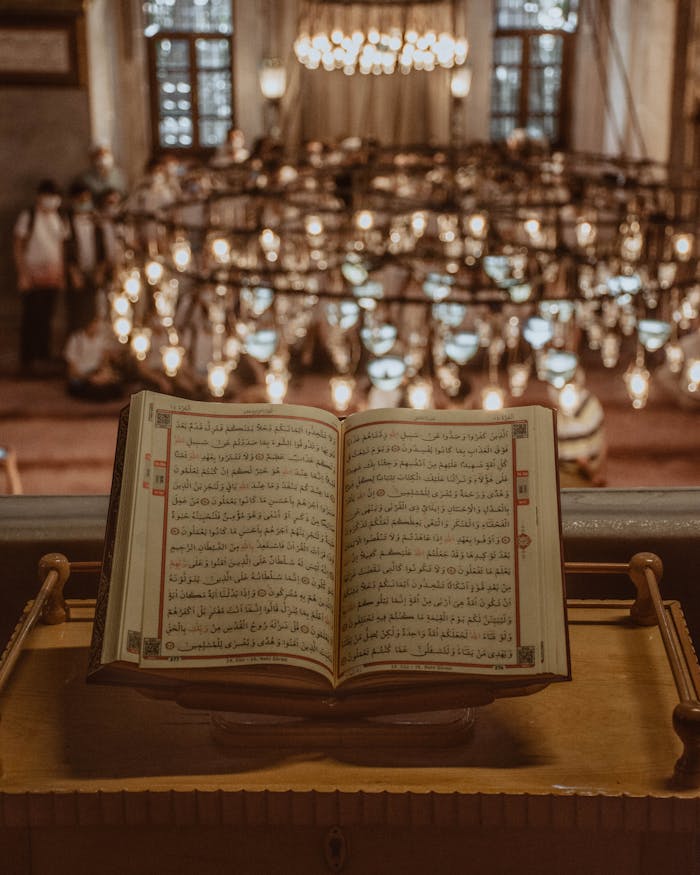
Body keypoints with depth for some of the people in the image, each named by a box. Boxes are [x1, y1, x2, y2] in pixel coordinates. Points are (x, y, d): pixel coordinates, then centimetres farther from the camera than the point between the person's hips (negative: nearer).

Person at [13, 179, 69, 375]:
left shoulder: (58, 219, 9)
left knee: (47, 317, 8)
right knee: (31, 318, -4)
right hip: (33, 276, -4)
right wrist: (22, 274, -11)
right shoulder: (27, 217, -5)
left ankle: (44, 355, 19)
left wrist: (63, 274, 7)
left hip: (53, 276, 4)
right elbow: (17, 247, -5)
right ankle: (27, 360, 3)